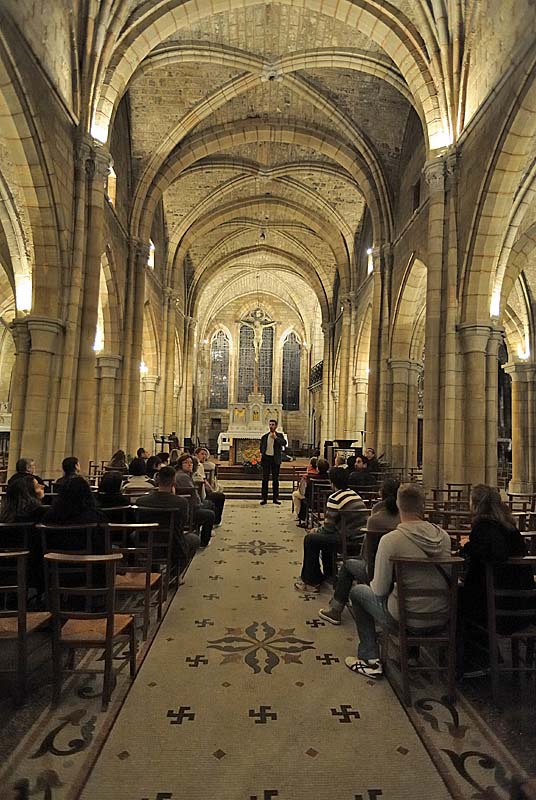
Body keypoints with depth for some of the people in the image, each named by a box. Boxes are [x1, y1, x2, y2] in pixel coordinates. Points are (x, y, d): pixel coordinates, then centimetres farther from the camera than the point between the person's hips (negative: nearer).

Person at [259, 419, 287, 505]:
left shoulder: (279, 436, 4)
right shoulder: (264, 436, 10)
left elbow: (284, 443, -15)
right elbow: (261, 447, 20)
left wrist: (275, 437, -21)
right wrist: (261, 454, 10)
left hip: (275, 459, -1)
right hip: (266, 458, 1)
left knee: (275, 479, 6)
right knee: (265, 479, 1)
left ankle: (276, 498, 13)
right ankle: (264, 498, 6)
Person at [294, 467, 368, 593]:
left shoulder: (334, 498, -13)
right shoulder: (355, 494, 13)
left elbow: (328, 527, -10)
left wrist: (315, 531, 11)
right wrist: (319, 530, 22)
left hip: (348, 541, -9)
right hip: (361, 539, 9)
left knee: (310, 539, 5)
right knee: (324, 536, 30)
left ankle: (311, 582, 14)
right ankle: (329, 575, 39)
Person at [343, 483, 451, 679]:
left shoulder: (391, 540, -22)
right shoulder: (443, 536, -6)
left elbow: (379, 590, -16)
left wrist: (372, 583, 9)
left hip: (406, 620, -5)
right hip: (441, 619, 6)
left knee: (357, 591, 20)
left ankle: (371, 661, 23)